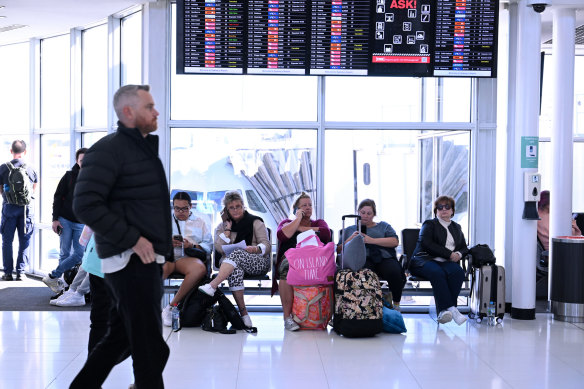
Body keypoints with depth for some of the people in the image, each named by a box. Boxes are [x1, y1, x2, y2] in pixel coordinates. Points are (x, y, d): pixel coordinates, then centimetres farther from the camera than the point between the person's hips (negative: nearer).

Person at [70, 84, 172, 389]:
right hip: (131, 261, -9)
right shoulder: (110, 148, -11)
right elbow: (85, 205, -19)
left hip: (145, 259, 9)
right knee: (150, 346, -4)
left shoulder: (144, 147, 18)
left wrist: (164, 249, 15)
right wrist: (132, 240, -20)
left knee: (121, 336, 16)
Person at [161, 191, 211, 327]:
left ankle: (172, 305, -31)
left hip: (187, 257, 0)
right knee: (160, 268, -40)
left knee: (200, 269, -38)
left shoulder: (200, 221, 24)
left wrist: (191, 246, -5)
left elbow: (208, 245, 14)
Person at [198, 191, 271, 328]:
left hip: (258, 263, -1)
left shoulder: (255, 222, 12)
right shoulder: (222, 226, 18)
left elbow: (267, 245, 0)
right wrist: (228, 228, 1)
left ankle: (212, 286, -51)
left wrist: (256, 249, -21)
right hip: (232, 263, 2)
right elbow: (220, 248, 1)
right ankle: (243, 312, -42)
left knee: (237, 253, -36)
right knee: (235, 269, -38)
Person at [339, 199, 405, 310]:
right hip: (362, 259, -1)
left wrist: (372, 240, -4)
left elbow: (395, 242, 7)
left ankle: (396, 304, -13)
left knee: (395, 272, -33)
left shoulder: (383, 226, 26)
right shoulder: (349, 230, 29)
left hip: (384, 259, 1)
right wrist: (350, 240, -1)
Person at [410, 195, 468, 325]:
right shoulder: (429, 224, 14)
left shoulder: (456, 227, 29)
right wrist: (449, 254, -11)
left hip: (447, 262, 3)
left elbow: (464, 248, 23)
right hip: (425, 260, -3)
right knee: (437, 273, -38)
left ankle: (444, 311, -39)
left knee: (458, 271, -32)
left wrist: (459, 254, -4)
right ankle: (451, 309, -44)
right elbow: (425, 244, -4)